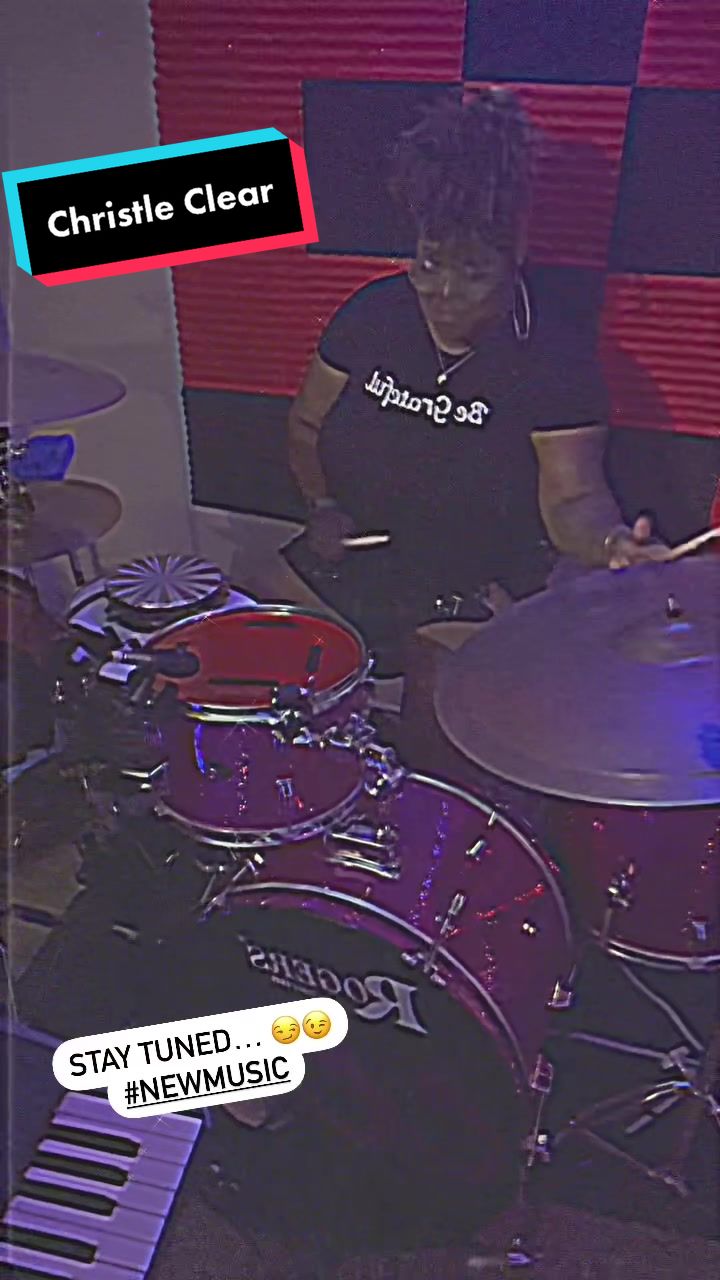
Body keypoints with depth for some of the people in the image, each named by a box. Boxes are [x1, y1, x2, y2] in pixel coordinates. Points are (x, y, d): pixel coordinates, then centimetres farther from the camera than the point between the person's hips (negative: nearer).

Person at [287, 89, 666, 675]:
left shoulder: (556, 355, -13)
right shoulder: (373, 313, -1)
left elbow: (572, 495, -18)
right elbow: (307, 424, 10)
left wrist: (610, 541, -39)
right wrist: (323, 506, -5)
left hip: (484, 597, -3)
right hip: (353, 569, 4)